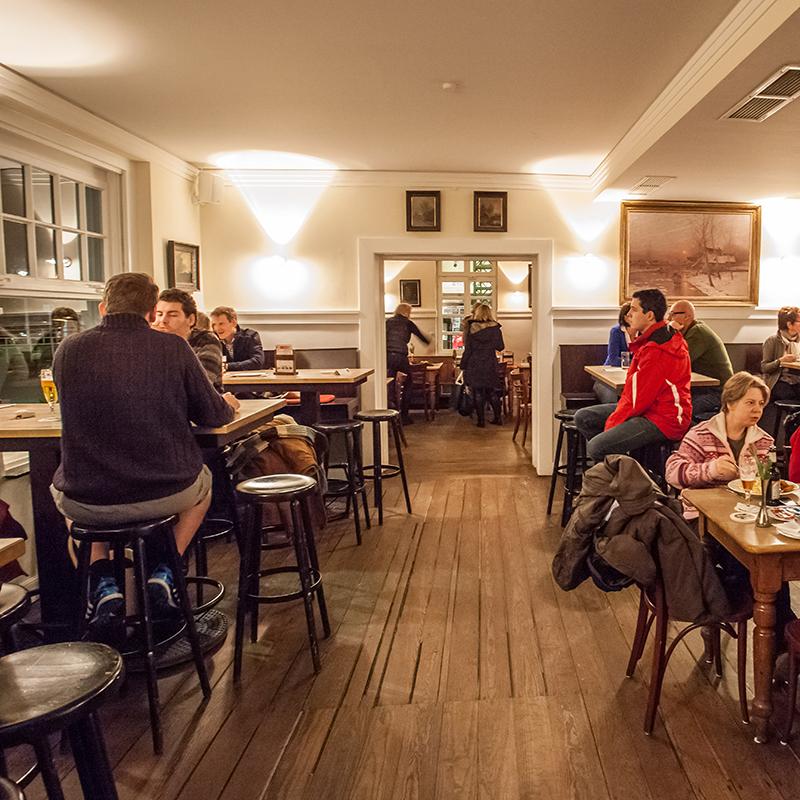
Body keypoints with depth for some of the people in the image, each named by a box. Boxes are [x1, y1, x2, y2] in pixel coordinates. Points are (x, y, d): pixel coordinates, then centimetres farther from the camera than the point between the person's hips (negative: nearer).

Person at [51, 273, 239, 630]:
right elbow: (214, 416, 0)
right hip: (167, 494, 0)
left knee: (63, 490, 38)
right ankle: (164, 572, 20)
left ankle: (103, 584, 21)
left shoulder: (68, 350, -3)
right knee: (201, 482, 35)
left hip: (88, 503, 1)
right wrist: (227, 404, 24)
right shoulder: (173, 348, -8)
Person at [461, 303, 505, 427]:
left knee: (478, 393, 5)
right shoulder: (495, 329, -4)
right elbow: (501, 347, 5)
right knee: (492, 391, 14)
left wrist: (463, 365, 2)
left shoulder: (471, 328, -9)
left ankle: (481, 420, 6)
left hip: (474, 365, -2)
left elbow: (468, 349, -6)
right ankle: (498, 418, 17)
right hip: (490, 365, 2)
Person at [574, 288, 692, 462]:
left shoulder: (657, 350, -23)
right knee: (583, 417, 7)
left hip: (663, 420, -11)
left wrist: (612, 424, -10)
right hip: (650, 407, 11)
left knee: (596, 448, -25)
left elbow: (640, 398, -21)